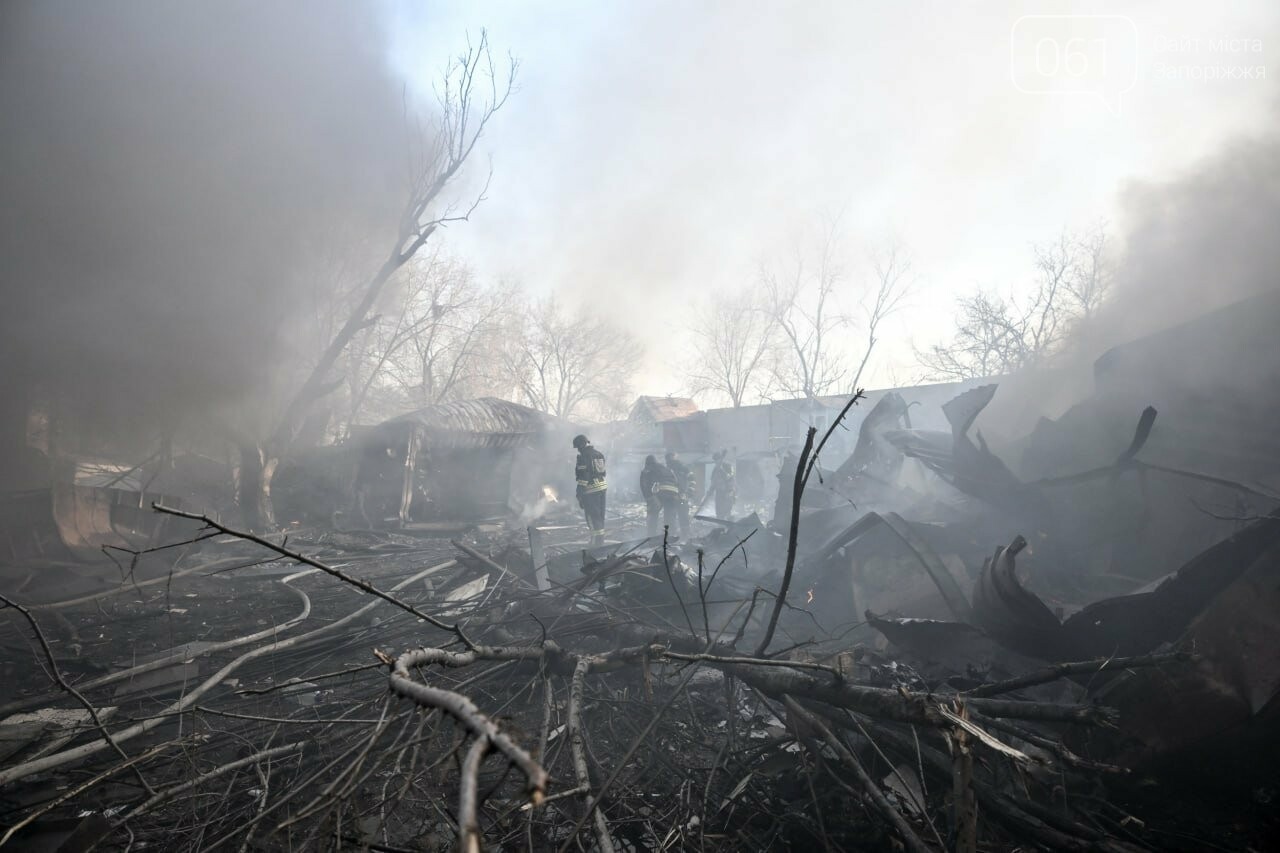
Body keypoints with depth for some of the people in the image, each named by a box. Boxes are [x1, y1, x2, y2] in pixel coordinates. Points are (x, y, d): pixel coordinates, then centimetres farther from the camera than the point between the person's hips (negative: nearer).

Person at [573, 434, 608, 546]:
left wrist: (579, 496, -14)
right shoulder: (599, 454, 11)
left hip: (591, 490, -8)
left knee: (593, 518, -1)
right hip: (602, 487, 8)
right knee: (600, 517, 16)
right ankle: (600, 541, 24)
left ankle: (596, 543, -1)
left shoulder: (583, 456, -14)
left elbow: (583, 478, -17)